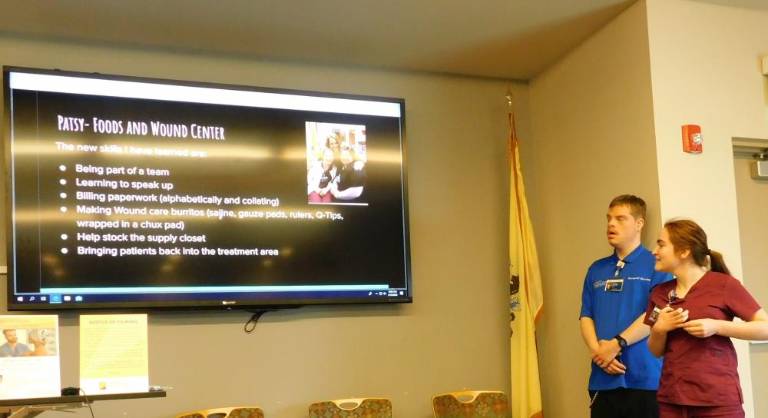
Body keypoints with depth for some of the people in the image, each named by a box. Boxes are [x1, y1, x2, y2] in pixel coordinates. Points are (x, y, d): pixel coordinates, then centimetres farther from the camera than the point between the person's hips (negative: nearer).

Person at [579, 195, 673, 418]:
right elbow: (586, 317, 10)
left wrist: (617, 344, -15)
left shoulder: (656, 264, 0)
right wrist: (598, 350, -8)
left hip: (644, 378, -4)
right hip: (602, 379, 5)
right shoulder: (596, 269, 16)